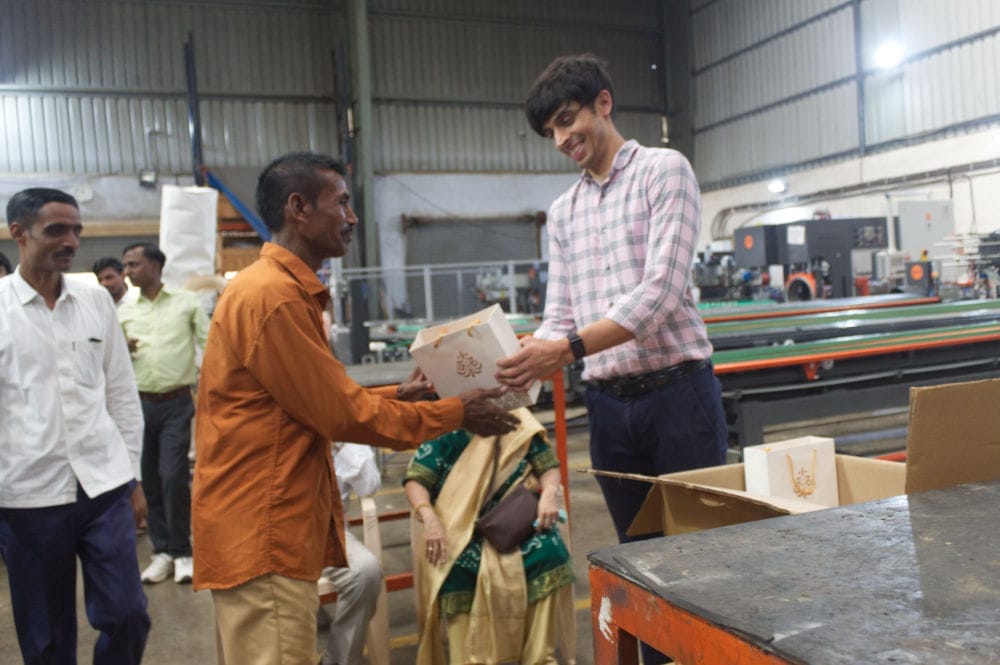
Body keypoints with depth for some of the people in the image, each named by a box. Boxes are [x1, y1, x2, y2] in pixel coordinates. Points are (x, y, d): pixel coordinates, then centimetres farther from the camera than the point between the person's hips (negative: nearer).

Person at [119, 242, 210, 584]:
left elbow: (208, 345, 3)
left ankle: (182, 552, 5)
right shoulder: (124, 311, 11)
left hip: (177, 402, -3)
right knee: (150, 480, 7)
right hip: (140, 402, 3)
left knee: (173, 476, -9)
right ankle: (162, 551, 18)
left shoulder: (186, 302, 3)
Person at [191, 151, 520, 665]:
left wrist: (398, 395, 9)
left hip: (265, 523, 10)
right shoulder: (274, 296, -20)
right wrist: (453, 414, -8)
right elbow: (339, 413, -17)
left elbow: (323, 399, 15)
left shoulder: (282, 289, 14)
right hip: (262, 530, -10)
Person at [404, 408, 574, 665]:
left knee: (549, 551, -27)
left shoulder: (520, 425, 4)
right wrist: (430, 519, -25)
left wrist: (549, 493, -14)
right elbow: (416, 480, -6)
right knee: (454, 565, -34)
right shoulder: (445, 432, -2)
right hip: (459, 526, -2)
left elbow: (548, 466, 9)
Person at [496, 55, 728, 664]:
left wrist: (568, 350, -24)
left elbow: (661, 291, -16)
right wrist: (522, 365, -10)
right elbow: (559, 317, 10)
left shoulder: (664, 170, -4)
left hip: (678, 392, -5)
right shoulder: (562, 212, 13)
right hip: (609, 404, 5)